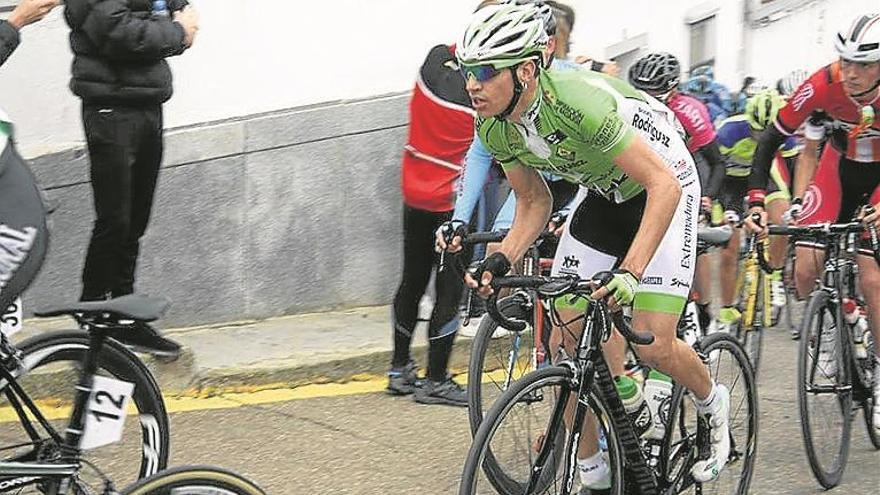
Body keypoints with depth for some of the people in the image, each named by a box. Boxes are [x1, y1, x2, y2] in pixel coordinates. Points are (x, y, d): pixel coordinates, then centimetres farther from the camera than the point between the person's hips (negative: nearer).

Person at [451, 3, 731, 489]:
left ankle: (712, 403, 18)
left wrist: (630, 273, -46)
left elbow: (663, 185, -38)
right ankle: (591, 472, 10)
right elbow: (534, 203, 0)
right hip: (603, 197, 7)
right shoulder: (494, 129, -15)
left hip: (665, 187, -6)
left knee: (651, 344, -15)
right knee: (563, 340, -4)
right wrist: (500, 260, -18)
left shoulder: (577, 100, -38)